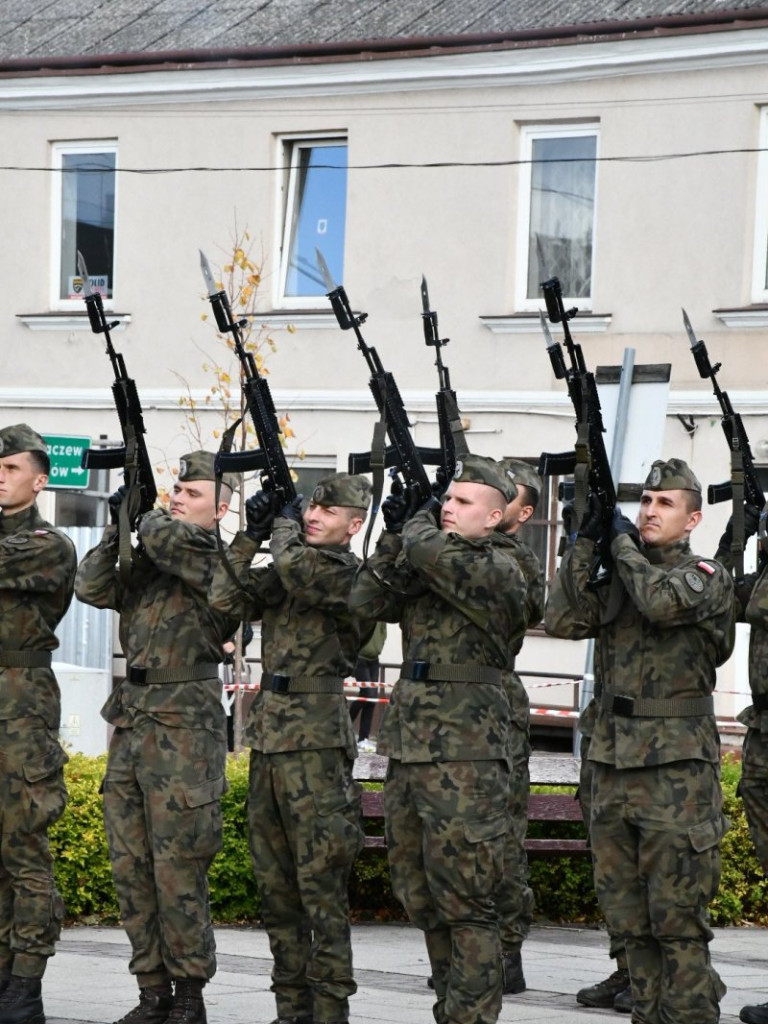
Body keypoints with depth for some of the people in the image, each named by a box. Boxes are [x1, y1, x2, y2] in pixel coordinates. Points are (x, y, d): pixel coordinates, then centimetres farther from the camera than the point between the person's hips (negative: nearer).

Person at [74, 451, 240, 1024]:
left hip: (183, 727, -7)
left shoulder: (215, 558, -6)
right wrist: (118, 526, -1)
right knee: (130, 865, 8)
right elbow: (93, 588, 6)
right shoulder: (146, 561, 14)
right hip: (132, 719, 7)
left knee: (178, 870, -5)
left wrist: (145, 517, 1)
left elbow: (165, 538, -21)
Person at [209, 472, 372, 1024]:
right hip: (268, 731, 8)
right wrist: (251, 535, 3)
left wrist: (284, 526, -3)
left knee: (320, 879, -8)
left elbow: (295, 570, -23)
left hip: (316, 738, -8)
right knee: (275, 881, 9)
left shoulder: (348, 574, -6)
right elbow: (226, 597, 9)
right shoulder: (286, 569, 16)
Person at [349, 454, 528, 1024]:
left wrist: (418, 524, 0)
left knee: (464, 902, -7)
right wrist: (395, 534, 1)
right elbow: (368, 602, 10)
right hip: (407, 747, 9)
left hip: (464, 758, -8)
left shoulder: (499, 570, -8)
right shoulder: (428, 568, 16)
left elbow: (432, 552, -22)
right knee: (419, 895, 13)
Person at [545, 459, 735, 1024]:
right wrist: (585, 541, -4)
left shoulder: (707, 577, -2)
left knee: (678, 919, -6)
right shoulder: (618, 576, 14)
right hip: (614, 764, 6)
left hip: (677, 771, -6)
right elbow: (563, 619, 0)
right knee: (629, 917, 10)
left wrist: (622, 541, -7)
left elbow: (661, 600, -22)